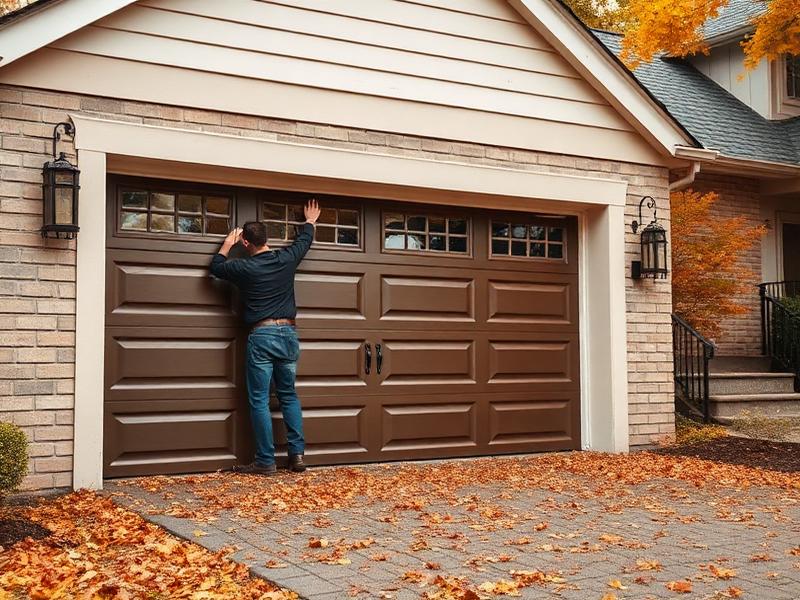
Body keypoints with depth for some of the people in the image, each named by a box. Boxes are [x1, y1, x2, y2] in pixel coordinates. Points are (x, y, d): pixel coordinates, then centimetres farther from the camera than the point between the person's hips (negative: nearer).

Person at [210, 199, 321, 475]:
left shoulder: (245, 267, -7)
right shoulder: (286, 259, 3)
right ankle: (297, 454, 9)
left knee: (259, 401, 0)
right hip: (288, 333, 5)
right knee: (289, 396, 14)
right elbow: (304, 240, 24)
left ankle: (266, 461, 1)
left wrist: (228, 244, 26)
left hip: (261, 336, -4)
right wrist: (310, 221, 44)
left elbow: (216, 267, 12)